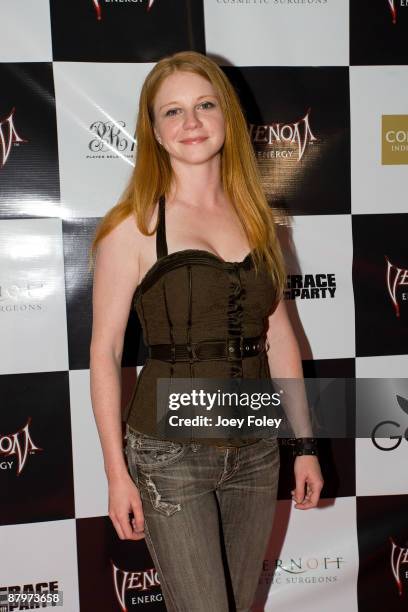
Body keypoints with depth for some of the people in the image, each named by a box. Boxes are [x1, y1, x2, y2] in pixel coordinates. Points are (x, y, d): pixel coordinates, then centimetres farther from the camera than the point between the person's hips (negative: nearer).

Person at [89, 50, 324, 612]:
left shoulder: (255, 218, 5)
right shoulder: (134, 227, -9)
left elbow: (278, 334, 8)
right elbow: (105, 350, -8)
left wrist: (305, 444, 9)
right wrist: (117, 473, -8)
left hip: (256, 451, 5)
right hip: (171, 455, -4)